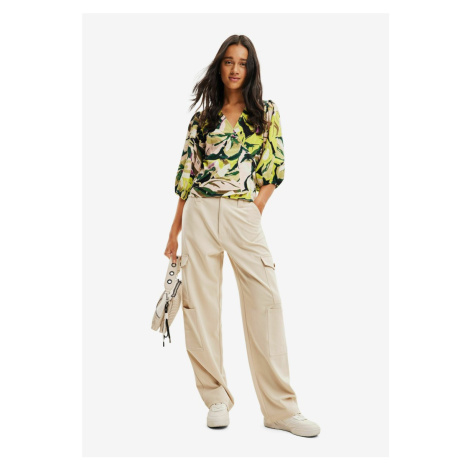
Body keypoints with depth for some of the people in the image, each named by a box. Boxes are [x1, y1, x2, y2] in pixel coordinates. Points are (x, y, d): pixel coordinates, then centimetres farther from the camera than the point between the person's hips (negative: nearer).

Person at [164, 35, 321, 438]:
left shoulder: (267, 113, 10)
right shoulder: (202, 119, 12)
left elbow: (274, 171, 6)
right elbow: (187, 178, 11)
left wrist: (255, 211, -6)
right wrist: (174, 232, 8)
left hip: (245, 215, -1)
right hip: (200, 215, 2)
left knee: (266, 304, -6)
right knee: (201, 306, 1)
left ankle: (281, 408, 1)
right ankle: (217, 399, 15)